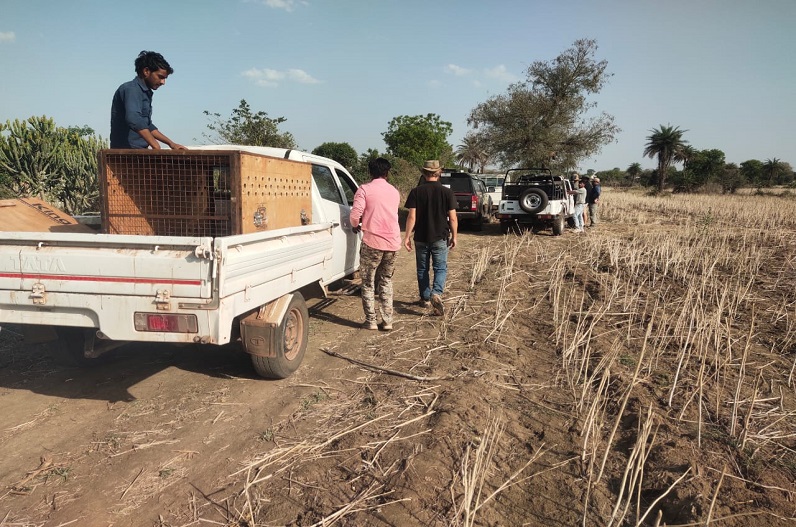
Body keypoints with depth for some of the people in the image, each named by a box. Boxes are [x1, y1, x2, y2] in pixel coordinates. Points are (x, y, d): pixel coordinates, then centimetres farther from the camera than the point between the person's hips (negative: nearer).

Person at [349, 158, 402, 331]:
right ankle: (387, 321, 14)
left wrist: (356, 225, 9)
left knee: (368, 283, 8)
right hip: (393, 242, 5)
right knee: (386, 281, 16)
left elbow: (355, 215, -13)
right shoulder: (394, 191, 11)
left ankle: (370, 321, 9)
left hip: (373, 242, -4)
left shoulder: (364, 189, -5)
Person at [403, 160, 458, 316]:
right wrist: (454, 236, 6)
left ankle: (425, 299, 23)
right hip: (440, 238, -1)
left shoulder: (416, 192, -5)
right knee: (440, 268, 6)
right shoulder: (447, 192, -5)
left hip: (421, 238, 1)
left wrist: (407, 236, -1)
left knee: (422, 269, 14)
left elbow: (412, 217, -9)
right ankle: (436, 293, -17)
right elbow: (453, 218, -5)